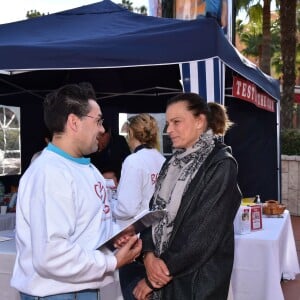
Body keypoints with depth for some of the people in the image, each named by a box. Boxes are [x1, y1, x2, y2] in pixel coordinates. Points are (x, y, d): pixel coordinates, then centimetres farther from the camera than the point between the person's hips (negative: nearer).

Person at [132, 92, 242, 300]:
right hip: (163, 274, 6)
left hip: (198, 278, -6)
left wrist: (158, 274, -15)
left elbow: (205, 232, -19)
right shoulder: (174, 163, 8)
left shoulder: (221, 165, -13)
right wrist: (149, 254, -13)